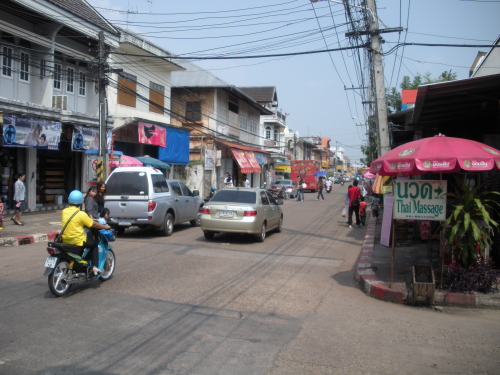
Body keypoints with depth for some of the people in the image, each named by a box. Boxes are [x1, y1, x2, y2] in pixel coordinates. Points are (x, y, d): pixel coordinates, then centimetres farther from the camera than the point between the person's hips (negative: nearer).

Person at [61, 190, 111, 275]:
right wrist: (105, 227, 10)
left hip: (65, 241, 6)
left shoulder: (64, 211, 3)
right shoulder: (81, 214, -14)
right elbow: (93, 224, -6)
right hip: (78, 242, -6)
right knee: (94, 244, 16)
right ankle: (94, 267, 5)